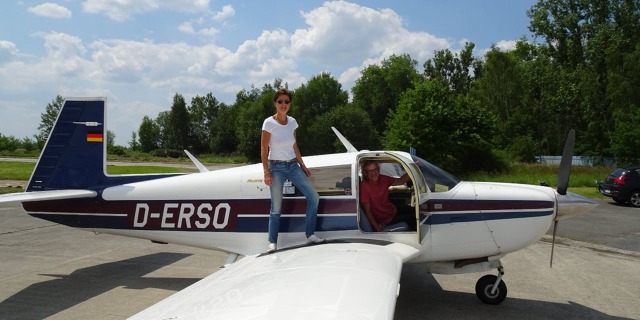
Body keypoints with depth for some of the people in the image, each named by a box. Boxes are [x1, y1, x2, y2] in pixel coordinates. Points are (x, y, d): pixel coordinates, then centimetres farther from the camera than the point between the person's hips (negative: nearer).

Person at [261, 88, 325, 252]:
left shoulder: (292, 122, 4)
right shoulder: (269, 123, -11)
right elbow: (264, 149, -10)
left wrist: (303, 165, 12)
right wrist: (266, 173, -15)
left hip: (293, 166, 6)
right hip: (276, 167, -6)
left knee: (313, 197, 2)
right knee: (276, 208, -3)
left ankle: (310, 234, 13)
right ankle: (272, 242, 10)